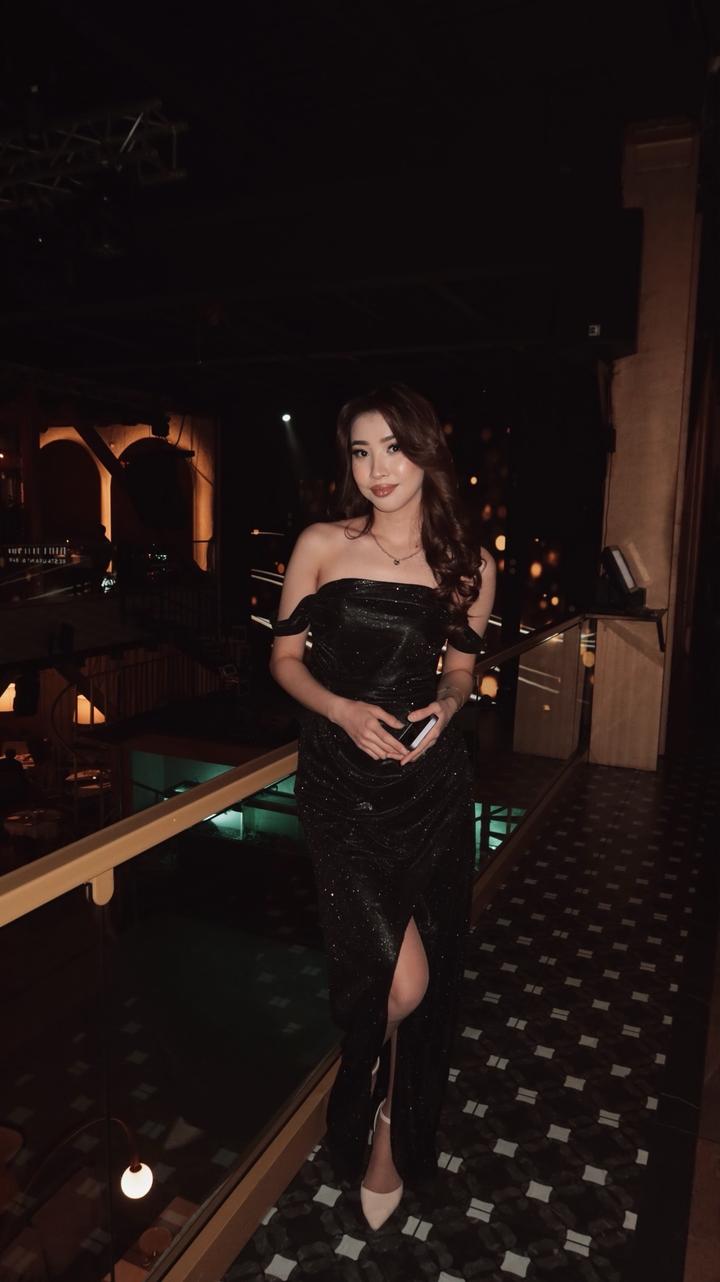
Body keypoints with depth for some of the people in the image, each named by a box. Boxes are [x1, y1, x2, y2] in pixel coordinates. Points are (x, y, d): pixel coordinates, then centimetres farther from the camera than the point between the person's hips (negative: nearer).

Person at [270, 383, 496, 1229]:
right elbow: (284, 657, 2)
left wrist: (444, 707, -8)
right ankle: (373, 1110, 31)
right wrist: (343, 709, -15)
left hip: (432, 785, 3)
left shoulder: (469, 567, 2)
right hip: (340, 785, -2)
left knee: (428, 978, 11)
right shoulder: (321, 546, -3)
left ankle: (397, 1137, 42)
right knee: (398, 983, -8)